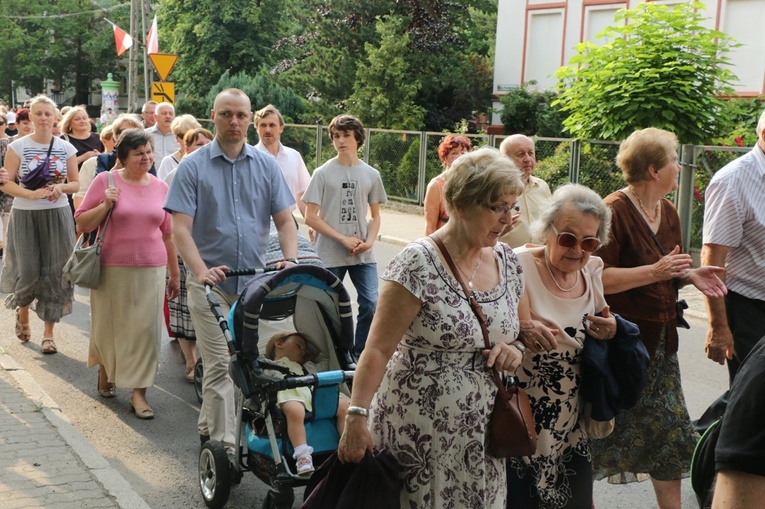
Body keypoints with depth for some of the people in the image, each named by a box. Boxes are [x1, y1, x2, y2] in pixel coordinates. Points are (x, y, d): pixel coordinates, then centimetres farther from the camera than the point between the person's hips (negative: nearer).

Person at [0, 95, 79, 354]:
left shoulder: (66, 148, 4)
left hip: (57, 216, 2)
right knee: (28, 271, -2)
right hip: (25, 215, -1)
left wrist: (60, 187, -13)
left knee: (55, 273, 1)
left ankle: (49, 333, 13)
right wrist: (32, 194, -20)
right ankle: (22, 311, 33)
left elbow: (75, 184, 8)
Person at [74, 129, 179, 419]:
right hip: (112, 268, -2)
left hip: (150, 270, 2)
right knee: (110, 326, 10)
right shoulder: (106, 181, -2)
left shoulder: (161, 187, 7)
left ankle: (139, 393, 4)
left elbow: (167, 233, 12)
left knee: (146, 329, -2)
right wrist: (105, 205, -16)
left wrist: (174, 274, 13)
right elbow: (82, 224, 0)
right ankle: (105, 373, 37)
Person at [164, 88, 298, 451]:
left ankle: (207, 427, 33)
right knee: (220, 363, -8)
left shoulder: (266, 166, 7)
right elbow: (180, 228, -11)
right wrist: (201, 271, -26)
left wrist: (290, 259, -14)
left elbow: (285, 220, 5)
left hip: (255, 280, 4)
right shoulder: (193, 167, -3)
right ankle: (223, 446, -2)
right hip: (211, 281, -4)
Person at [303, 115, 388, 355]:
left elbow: (375, 216, 14)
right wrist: (343, 239, -11)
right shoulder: (323, 173, -1)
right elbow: (310, 217, -5)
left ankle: (360, 353, 9)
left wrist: (369, 241, -6)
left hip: (363, 255, 2)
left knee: (371, 304, -7)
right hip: (330, 254, -2)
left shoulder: (371, 175, 8)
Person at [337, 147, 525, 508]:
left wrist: (513, 349, -4)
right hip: (418, 433, -6)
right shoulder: (418, 264, -17)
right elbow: (378, 349, -18)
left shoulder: (507, 261, 4)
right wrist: (357, 418, -26)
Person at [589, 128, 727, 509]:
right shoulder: (615, 211, -17)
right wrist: (656, 271, -24)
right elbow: (598, 279, -23)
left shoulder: (668, 213, 12)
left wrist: (688, 275, 4)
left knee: (671, 434, 11)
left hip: (659, 341, 8)